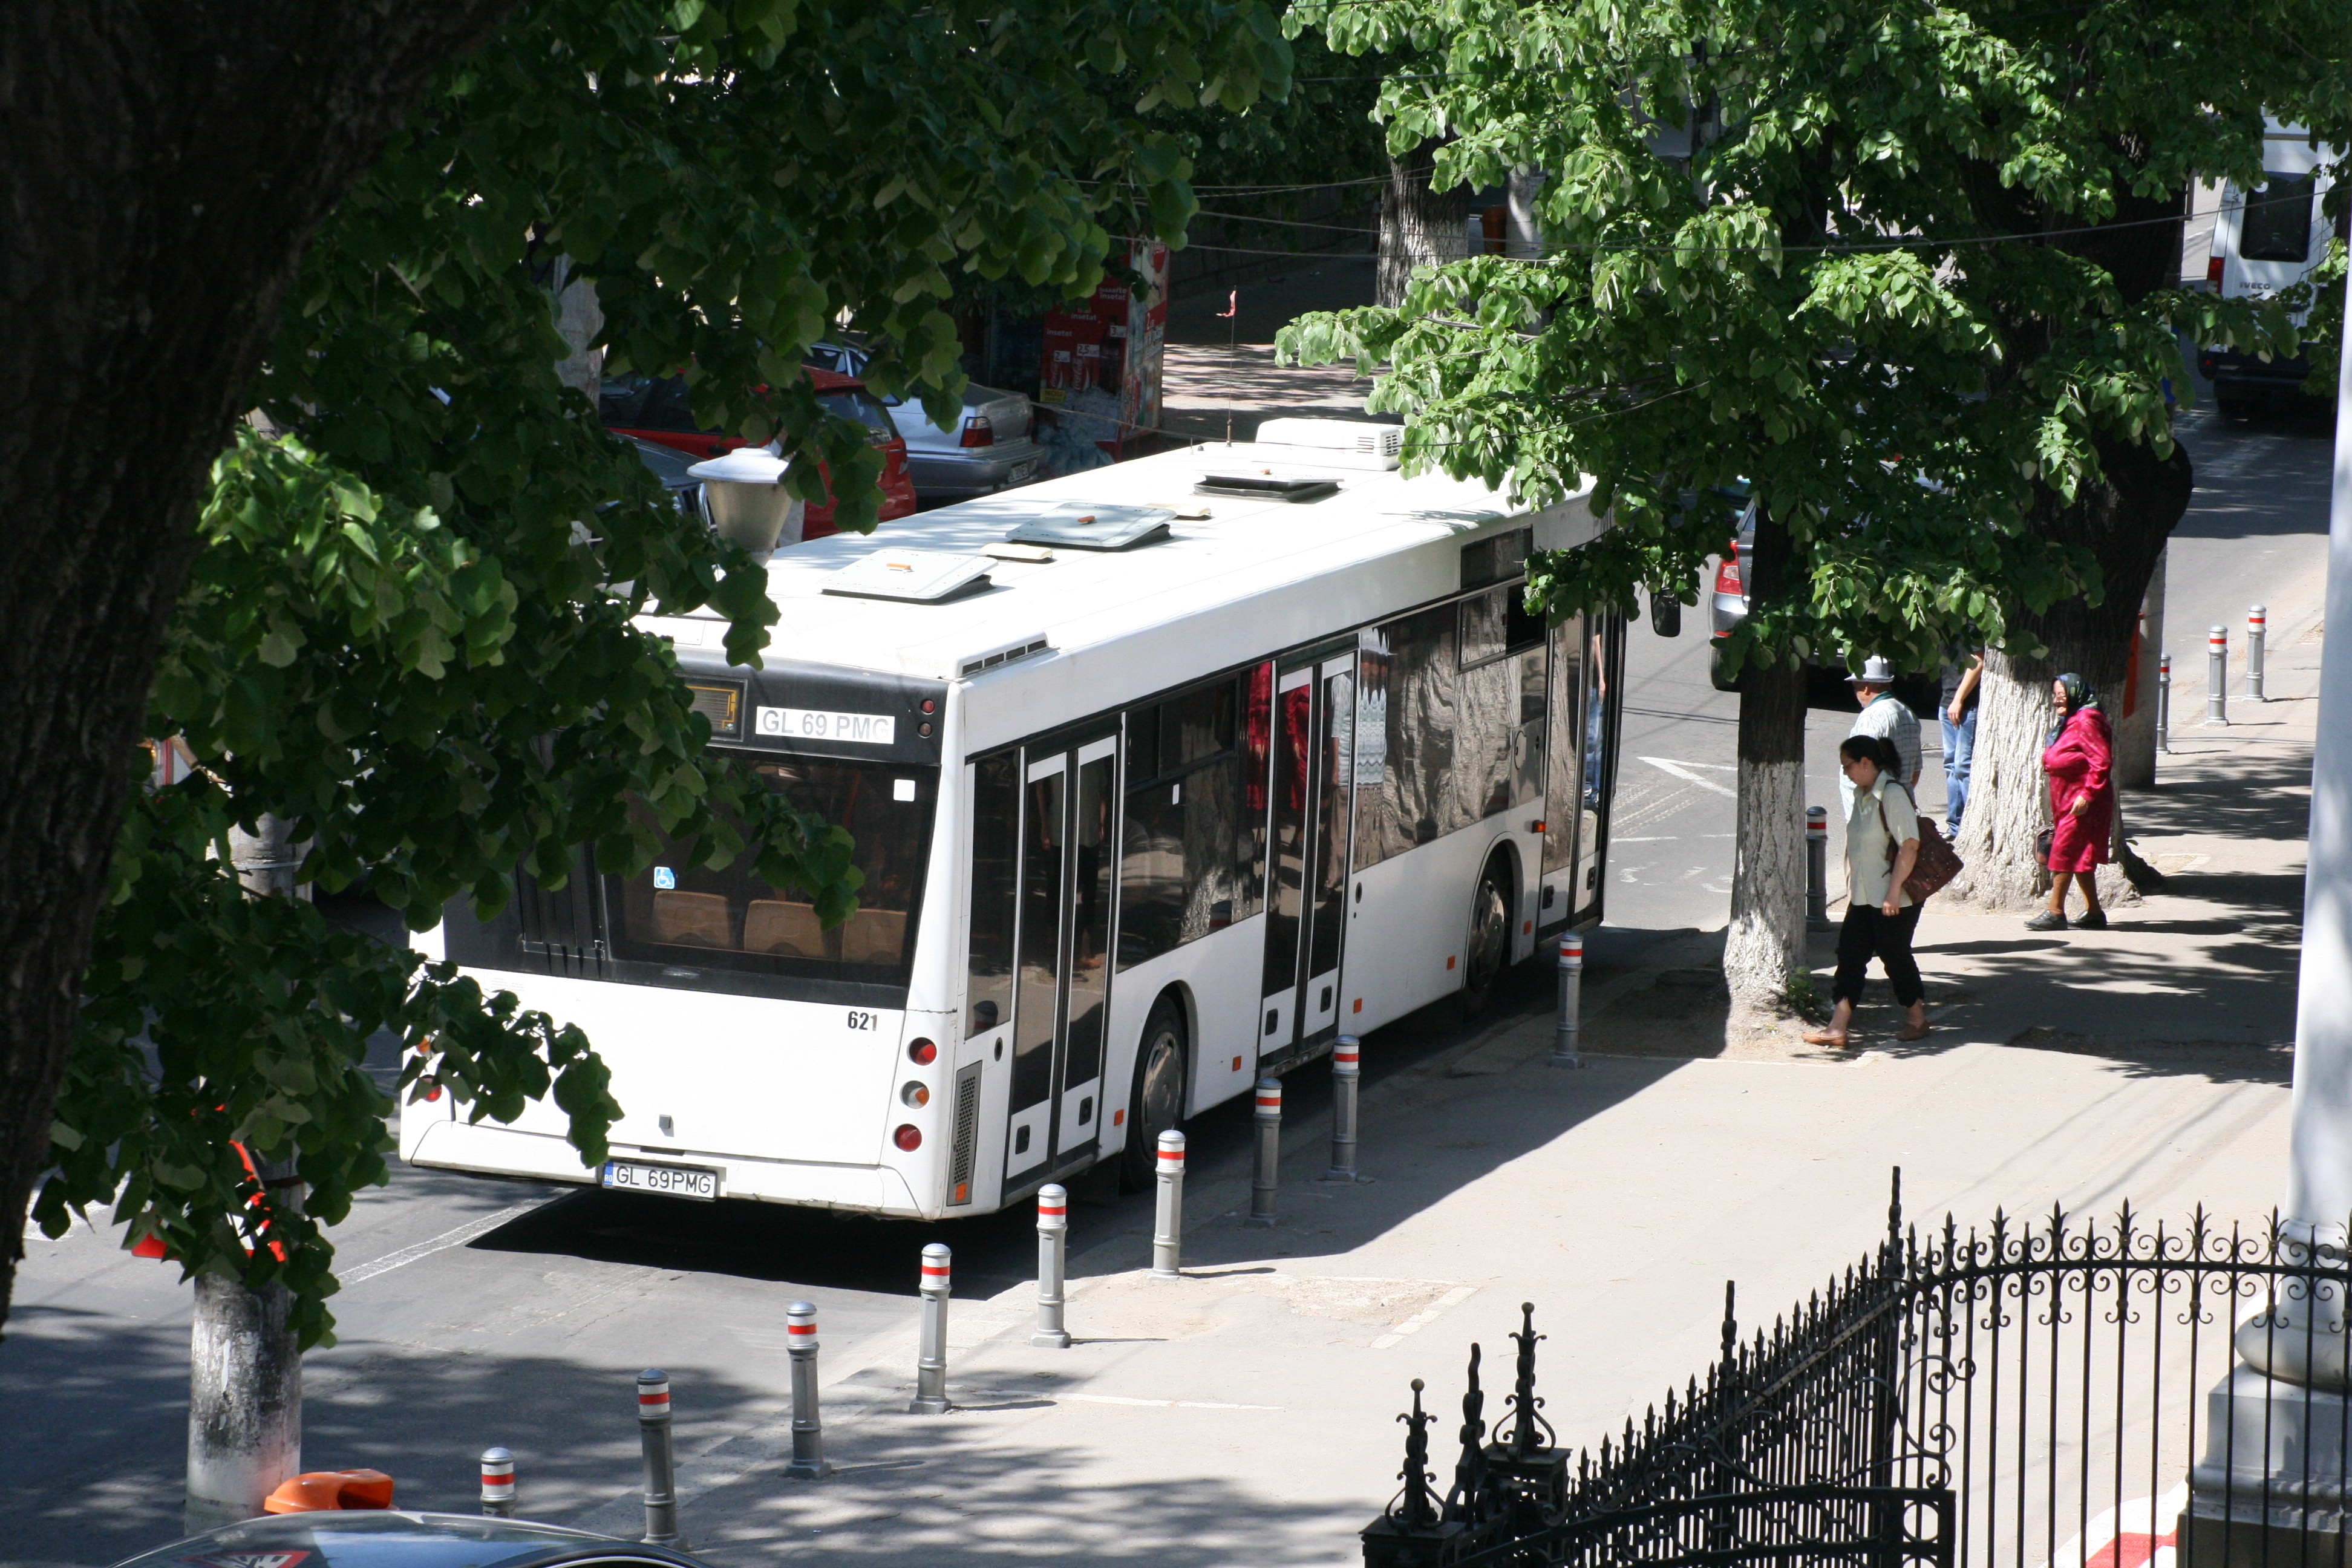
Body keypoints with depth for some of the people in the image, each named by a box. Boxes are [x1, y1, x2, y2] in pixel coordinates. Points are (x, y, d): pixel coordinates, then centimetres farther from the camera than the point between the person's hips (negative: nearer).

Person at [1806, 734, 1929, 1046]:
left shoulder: (1893, 795, -18)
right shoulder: (1861, 795, 10)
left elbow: (1909, 846, -23)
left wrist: (1893, 893, -23)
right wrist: (1850, 887, 19)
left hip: (1895, 900, -9)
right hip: (1863, 897, 9)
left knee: (1895, 956, 4)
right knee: (1850, 955, 4)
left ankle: (1916, 1019, 22)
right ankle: (1838, 1028, 5)